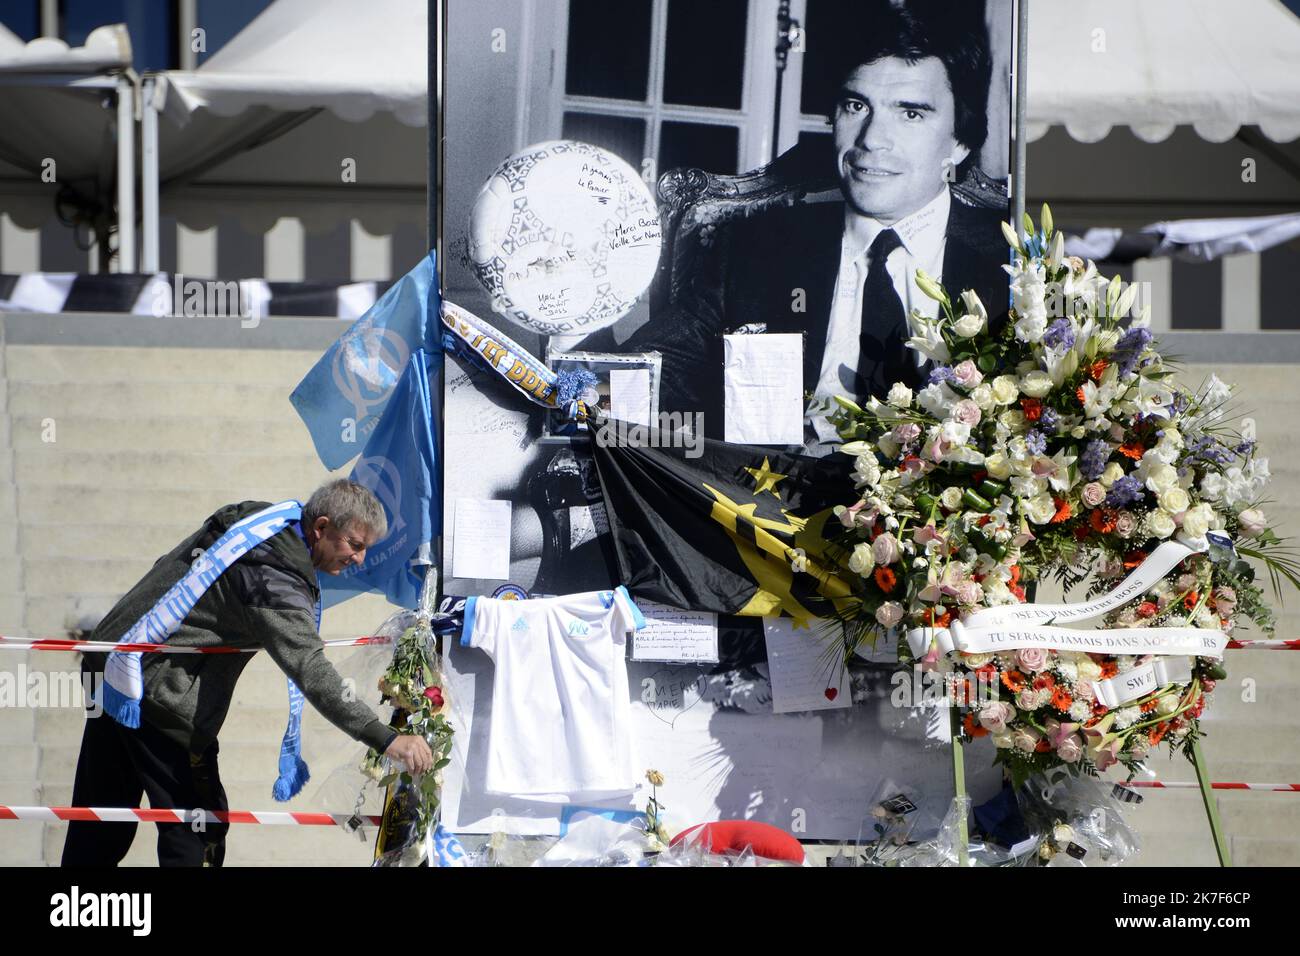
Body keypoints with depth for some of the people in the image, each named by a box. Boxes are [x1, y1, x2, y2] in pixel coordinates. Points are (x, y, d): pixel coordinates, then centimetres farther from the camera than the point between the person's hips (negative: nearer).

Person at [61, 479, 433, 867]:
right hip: (158, 694, -10)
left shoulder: (256, 515, 7)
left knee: (101, 831, 16)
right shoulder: (274, 577, -23)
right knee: (196, 826, -5)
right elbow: (312, 673, -31)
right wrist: (386, 739, -33)